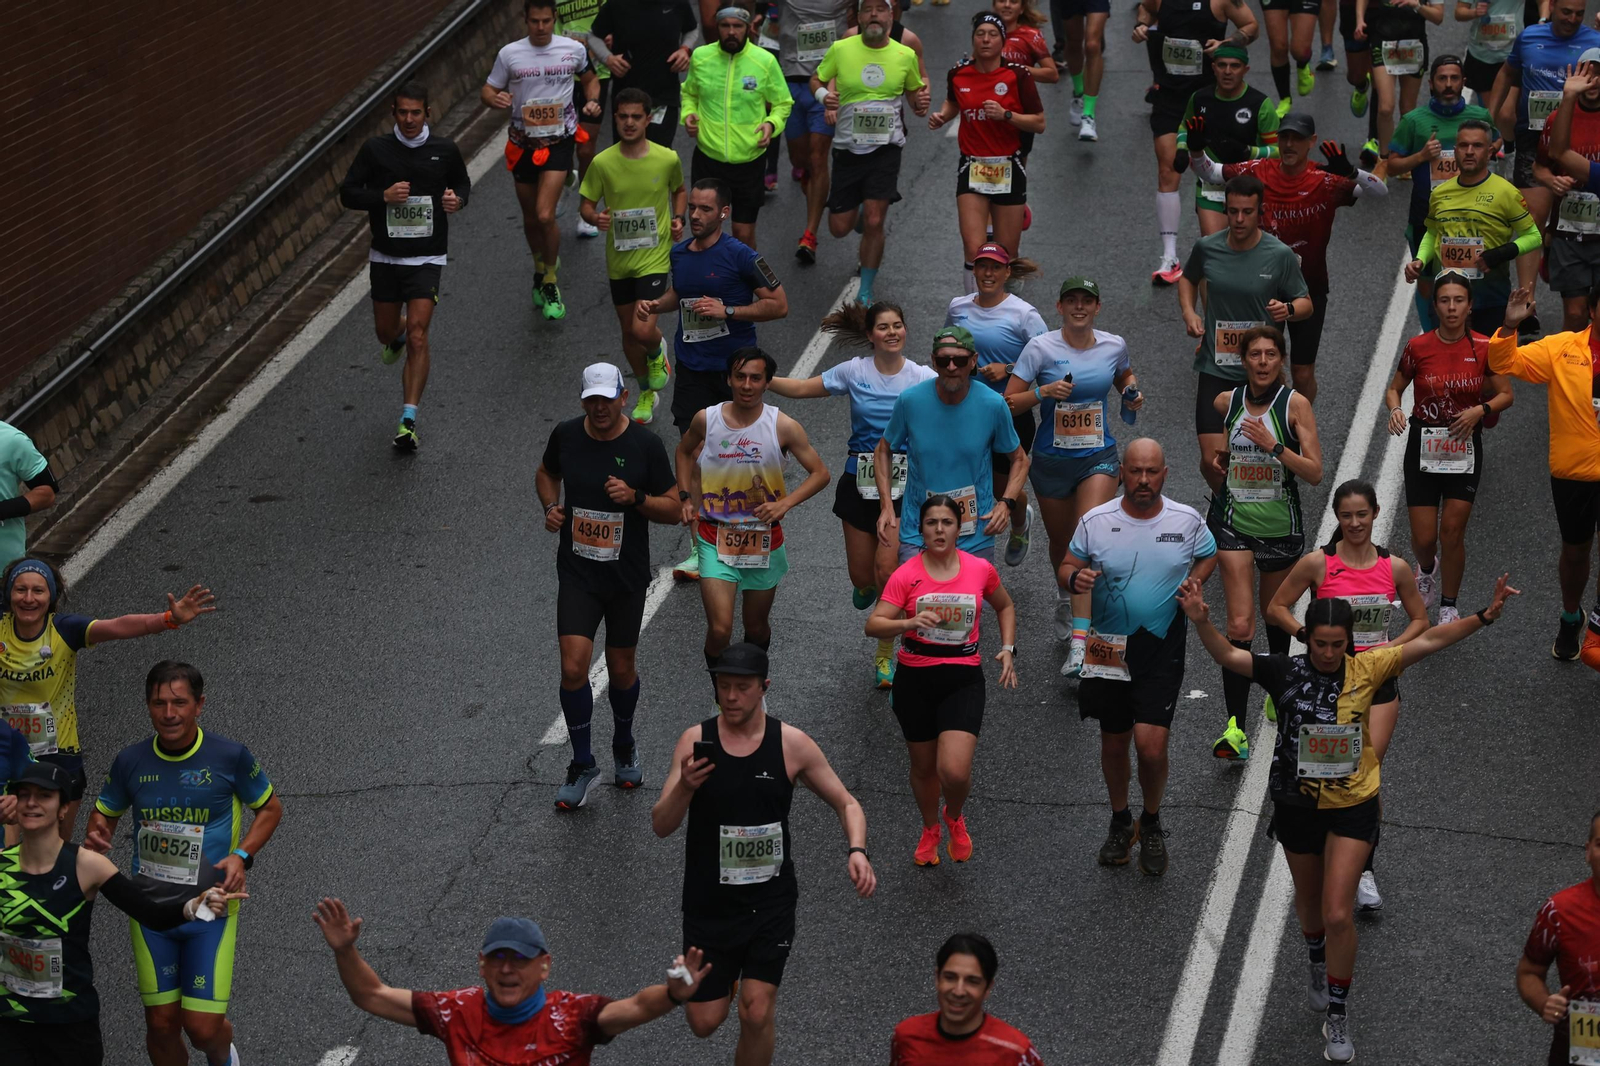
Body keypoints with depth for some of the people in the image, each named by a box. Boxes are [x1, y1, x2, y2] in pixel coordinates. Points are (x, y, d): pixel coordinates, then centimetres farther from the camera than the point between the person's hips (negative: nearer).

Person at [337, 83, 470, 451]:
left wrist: (458, 199, -7)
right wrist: (384, 196, -18)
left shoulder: (444, 150, -1)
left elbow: (463, 182, 17)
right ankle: (397, 337, 57)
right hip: (385, 256, 2)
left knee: (417, 337, -13)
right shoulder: (375, 149, -3)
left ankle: (408, 421, -13)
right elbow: (348, 193, -1)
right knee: (385, 331, 16)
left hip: (426, 259, -2)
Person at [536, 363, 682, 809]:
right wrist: (550, 506, -1)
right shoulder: (565, 436, -3)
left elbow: (674, 509, -5)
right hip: (577, 574, 1)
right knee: (573, 668, -11)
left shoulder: (645, 445, -10)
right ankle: (582, 766, 5)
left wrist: (636, 497, -23)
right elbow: (546, 473, 19)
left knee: (621, 669, 11)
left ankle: (624, 747, 40)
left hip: (627, 578, -1)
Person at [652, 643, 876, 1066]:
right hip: (708, 901, 1)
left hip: (770, 900, -1)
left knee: (756, 1015, -10)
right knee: (704, 1022, 7)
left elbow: (846, 804, 2)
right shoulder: (695, 741, -7)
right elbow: (661, 827, -9)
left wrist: (857, 850, -18)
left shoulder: (792, 744, -8)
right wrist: (685, 787, -29)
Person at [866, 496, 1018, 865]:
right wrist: (910, 623, -31)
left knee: (955, 771, -16)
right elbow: (873, 625, -14)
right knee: (923, 766, 14)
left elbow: (1005, 606, 19)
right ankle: (930, 829, 44)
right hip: (915, 679, 1)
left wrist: (1008, 648, 7)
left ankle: (955, 818, 19)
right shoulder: (906, 575, -6)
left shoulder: (981, 569, -1)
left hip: (963, 679, -1)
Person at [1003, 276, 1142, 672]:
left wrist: (1131, 394, 2)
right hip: (1051, 460, 0)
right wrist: (1044, 392, -26)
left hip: (1099, 458, 0)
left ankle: (1080, 640, -23)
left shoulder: (1114, 345, 0)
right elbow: (1009, 402, -10)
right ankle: (1065, 597, 53)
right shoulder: (1041, 348, -9)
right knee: (1060, 541, 18)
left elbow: (1126, 375, 23)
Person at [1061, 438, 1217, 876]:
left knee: (1150, 744, -13)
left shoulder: (1187, 521, -4)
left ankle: (1151, 823, 14)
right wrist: (1075, 578, -19)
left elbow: (1208, 556, 15)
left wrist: (1191, 585, -4)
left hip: (1162, 648, -2)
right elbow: (1066, 567, 4)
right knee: (1114, 742, 13)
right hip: (1109, 647, 2)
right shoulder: (1095, 521, -5)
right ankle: (1120, 821, 37)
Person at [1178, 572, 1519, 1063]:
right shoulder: (1286, 671, -14)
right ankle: (1319, 967, 54)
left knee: (1338, 914, -9)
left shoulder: (1366, 668, -12)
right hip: (1297, 806, 2)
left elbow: (1428, 641, -11)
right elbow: (1227, 656, -20)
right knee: (1309, 901, 24)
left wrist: (1485, 616, -18)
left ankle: (1338, 1017, 6)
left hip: (1352, 807, -1)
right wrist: (1200, 620, -38)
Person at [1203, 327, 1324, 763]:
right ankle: (1235, 727, -16)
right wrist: (1217, 459, 4)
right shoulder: (1225, 402, 0)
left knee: (1275, 613, 19)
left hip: (1281, 524, 0)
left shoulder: (1295, 404, -8)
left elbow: (1315, 473, -13)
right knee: (1240, 624, -13)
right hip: (1233, 522, 0)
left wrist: (1274, 445, -23)